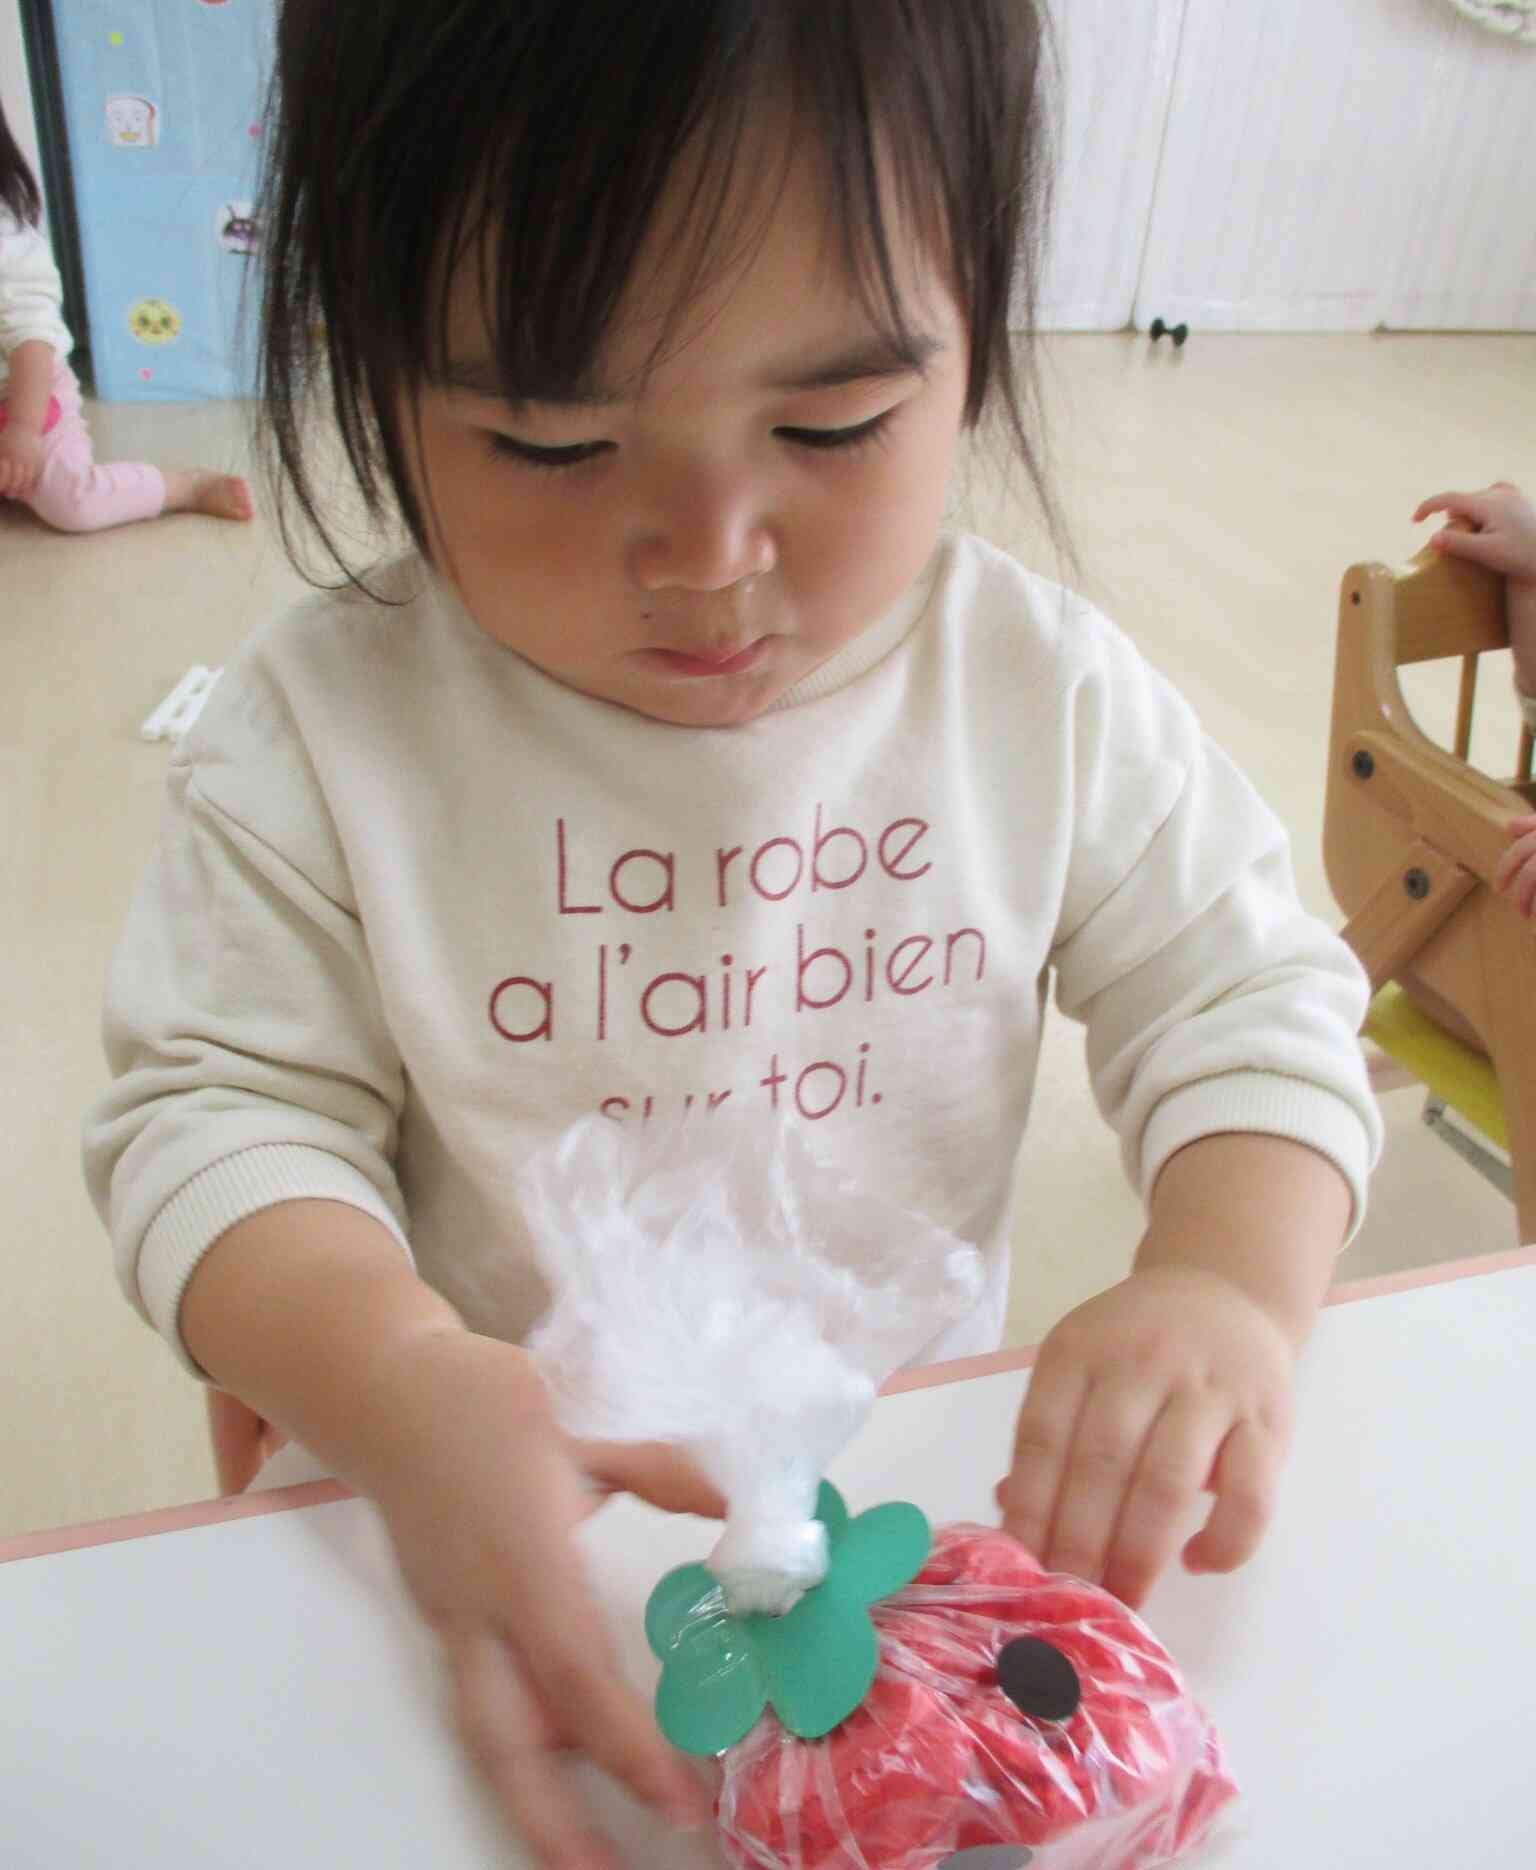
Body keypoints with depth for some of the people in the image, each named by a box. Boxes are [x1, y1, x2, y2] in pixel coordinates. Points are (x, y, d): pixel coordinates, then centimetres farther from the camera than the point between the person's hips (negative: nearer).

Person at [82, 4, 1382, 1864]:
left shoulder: (1048, 688, -7)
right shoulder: (323, 729, -12)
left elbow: (1248, 997, -1)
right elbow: (216, 1108, -9)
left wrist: (1227, 1283, -20)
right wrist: (393, 1377, -28)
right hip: (517, 1517, -2)